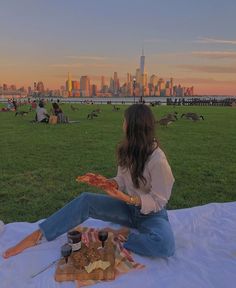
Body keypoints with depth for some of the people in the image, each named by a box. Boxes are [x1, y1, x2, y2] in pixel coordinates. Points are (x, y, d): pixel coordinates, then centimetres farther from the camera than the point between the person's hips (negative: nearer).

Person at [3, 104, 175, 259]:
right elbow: (122, 181, 3)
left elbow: (157, 201, -19)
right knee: (85, 200, -18)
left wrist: (127, 198, -32)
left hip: (152, 213, -4)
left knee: (165, 245, -36)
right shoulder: (127, 150, -5)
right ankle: (35, 236, -11)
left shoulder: (158, 160, -26)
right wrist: (107, 182, -18)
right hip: (128, 207, 5)